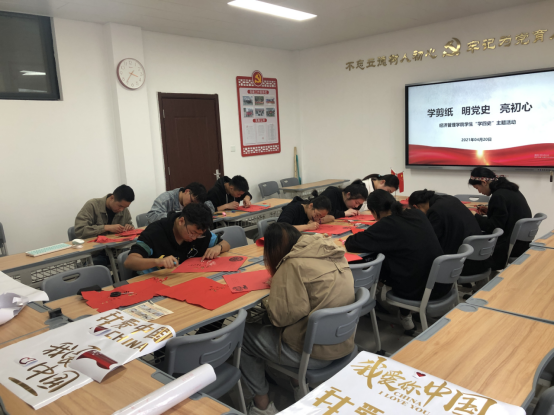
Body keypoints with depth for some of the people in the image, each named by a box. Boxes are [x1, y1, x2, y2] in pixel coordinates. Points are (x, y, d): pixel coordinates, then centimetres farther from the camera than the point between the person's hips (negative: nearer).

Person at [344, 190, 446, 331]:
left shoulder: (387, 224, -16)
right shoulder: (418, 214, 3)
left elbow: (352, 244, -15)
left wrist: (347, 241, 7)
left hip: (417, 291, -6)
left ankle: (405, 315, 27)